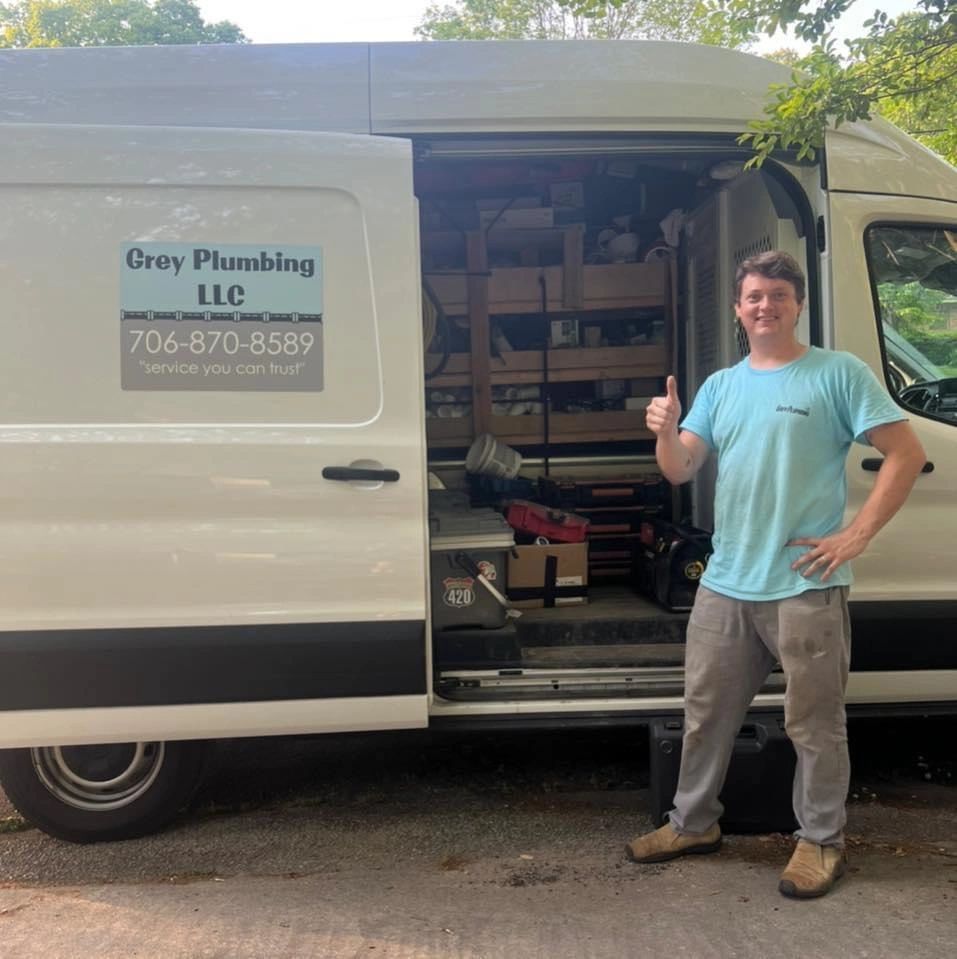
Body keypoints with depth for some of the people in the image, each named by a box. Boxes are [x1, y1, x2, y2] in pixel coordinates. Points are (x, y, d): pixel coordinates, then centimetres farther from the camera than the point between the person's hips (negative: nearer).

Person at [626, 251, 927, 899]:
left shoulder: (839, 374, -4)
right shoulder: (720, 387, 13)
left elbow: (907, 454, -7)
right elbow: (680, 471, 6)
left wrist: (856, 535, -13)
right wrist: (665, 432, -16)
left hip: (806, 587, -5)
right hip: (724, 585, 6)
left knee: (814, 723, 6)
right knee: (706, 712, 15)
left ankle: (822, 841, 25)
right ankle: (694, 823, 32)